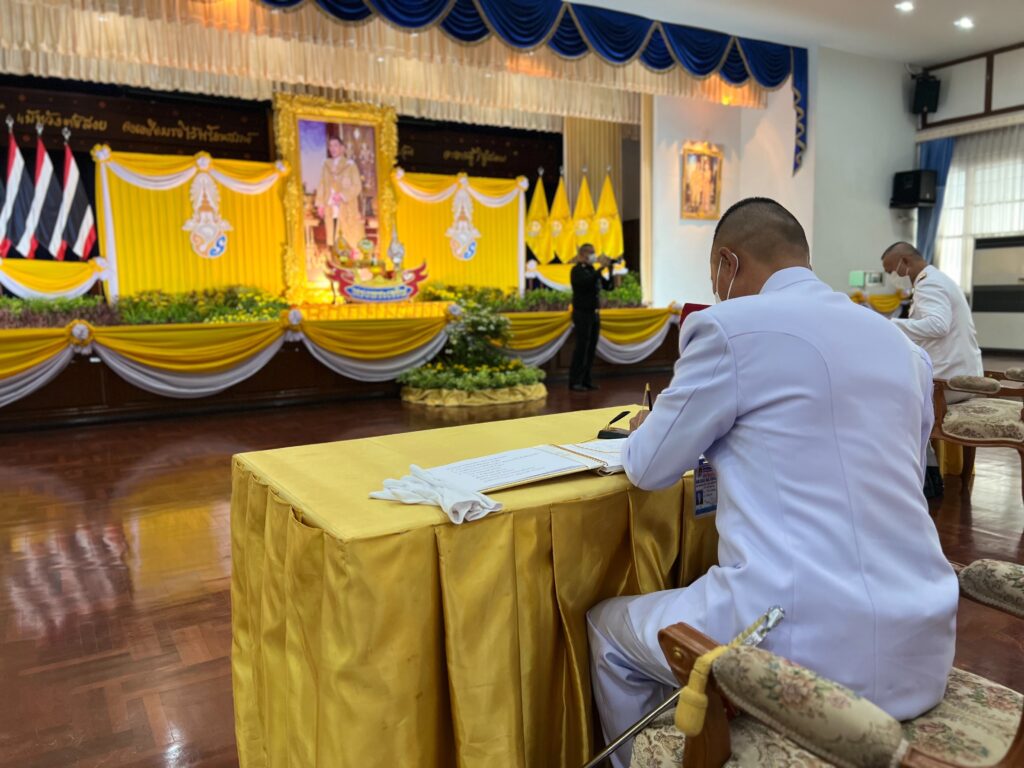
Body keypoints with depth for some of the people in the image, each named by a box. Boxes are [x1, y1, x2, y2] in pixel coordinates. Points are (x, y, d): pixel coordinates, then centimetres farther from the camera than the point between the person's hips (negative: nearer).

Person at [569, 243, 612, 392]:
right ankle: (575, 382, -3)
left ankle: (587, 380, 12)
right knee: (581, 348, -7)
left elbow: (608, 286, 12)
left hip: (594, 314, 7)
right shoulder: (577, 270, -6)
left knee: (591, 349, 6)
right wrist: (601, 268, -24)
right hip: (582, 314, -7)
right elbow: (587, 282, -26)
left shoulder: (593, 270, 13)